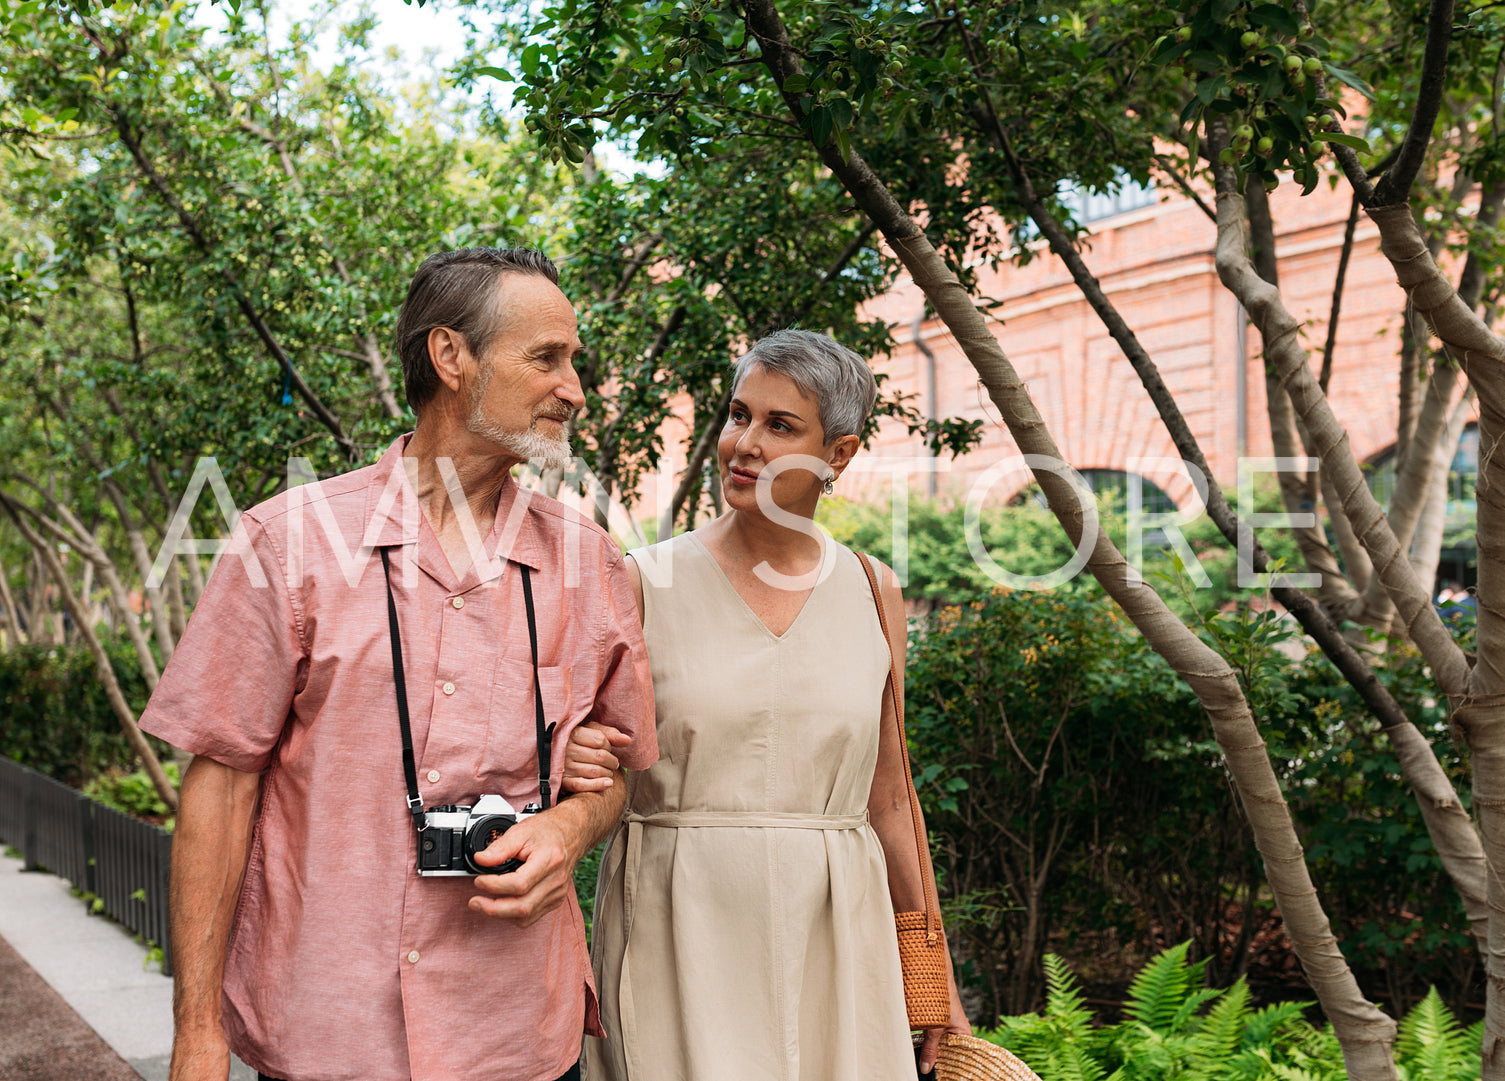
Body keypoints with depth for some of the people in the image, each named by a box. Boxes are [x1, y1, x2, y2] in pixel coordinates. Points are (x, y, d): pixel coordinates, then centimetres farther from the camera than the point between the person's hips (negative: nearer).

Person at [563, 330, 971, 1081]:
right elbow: (592, 769, 3)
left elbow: (888, 803, 11)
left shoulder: (872, 594, 5)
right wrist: (579, 765, -20)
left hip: (829, 937, 2)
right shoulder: (646, 582, -2)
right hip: (678, 940, -2)